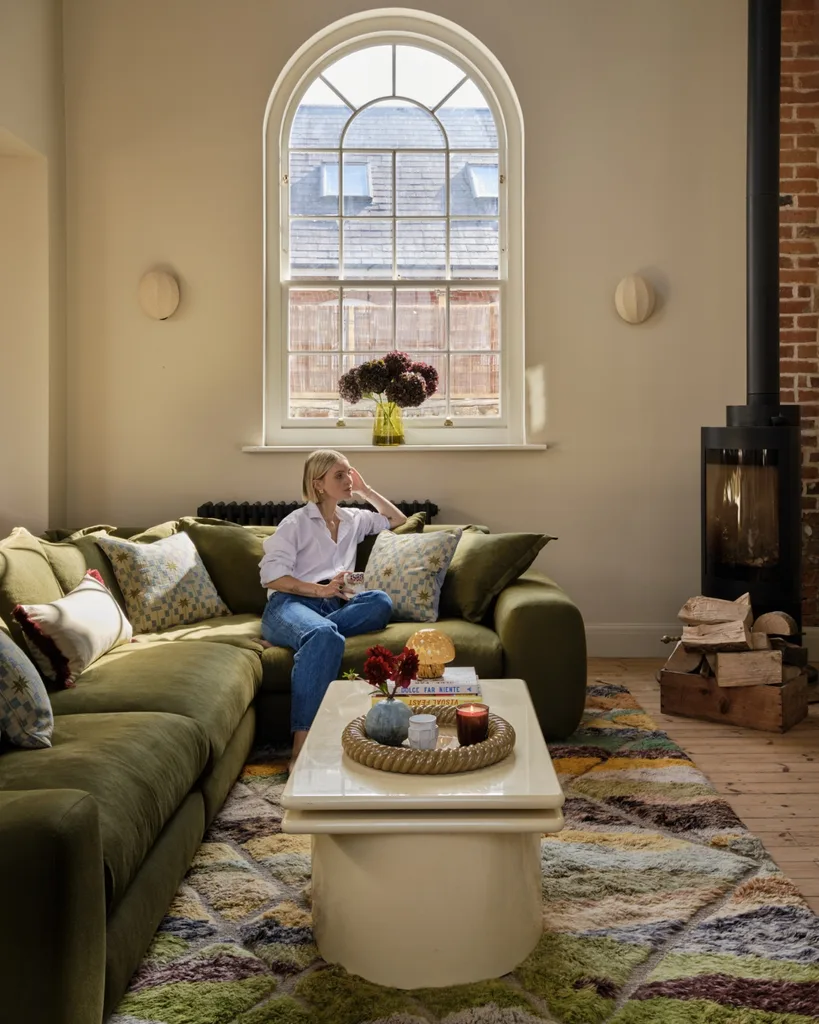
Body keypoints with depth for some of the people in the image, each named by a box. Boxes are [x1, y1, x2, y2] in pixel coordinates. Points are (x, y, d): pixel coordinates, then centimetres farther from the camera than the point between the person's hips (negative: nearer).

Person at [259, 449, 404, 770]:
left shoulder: (354, 519, 24)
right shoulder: (297, 522, 6)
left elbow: (398, 520, 33)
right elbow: (271, 575, -5)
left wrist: (366, 490, 23)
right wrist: (320, 589, -18)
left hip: (332, 607, 5)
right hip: (289, 605, -5)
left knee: (380, 602, -28)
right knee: (326, 637, -41)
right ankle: (300, 749, -47)